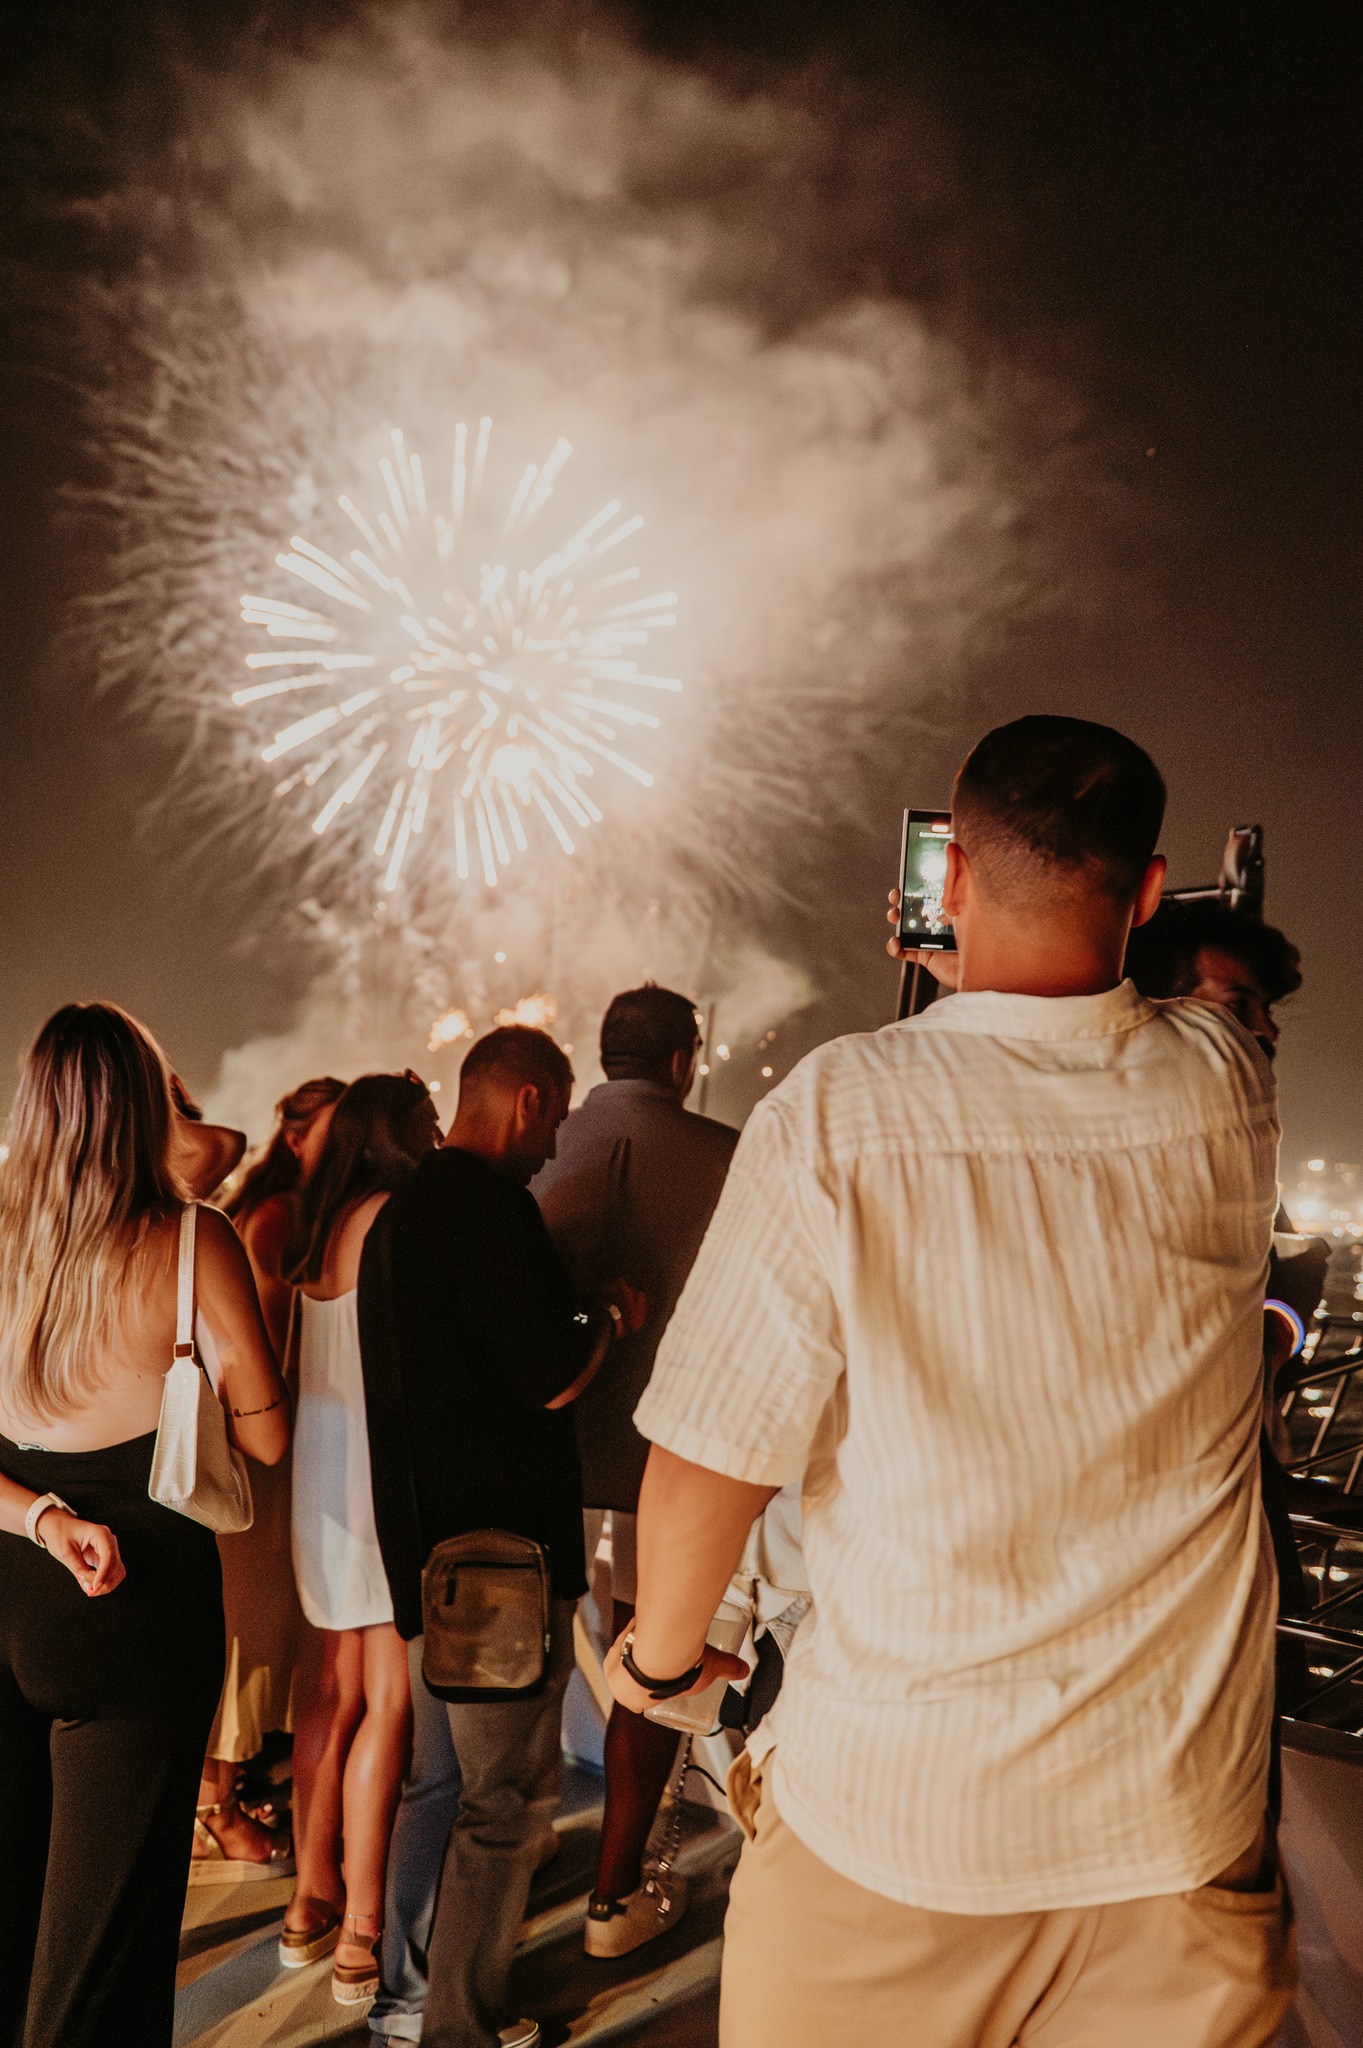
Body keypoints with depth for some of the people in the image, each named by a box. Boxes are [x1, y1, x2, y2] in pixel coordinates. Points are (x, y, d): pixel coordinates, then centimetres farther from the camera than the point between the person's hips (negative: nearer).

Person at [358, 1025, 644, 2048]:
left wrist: (576, 1315, 22)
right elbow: (554, 1379, -20)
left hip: (429, 1549, 10)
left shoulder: (403, 1208, 12)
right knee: (508, 1800, 3)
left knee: (443, 1778, 22)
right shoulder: (493, 1205, -18)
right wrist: (612, 1315, -2)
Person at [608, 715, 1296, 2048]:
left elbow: (705, 1464, -15)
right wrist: (973, 987, 24)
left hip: (892, 1794, -2)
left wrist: (662, 1651, 3)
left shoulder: (831, 1119, -19)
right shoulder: (1230, 1094, -9)